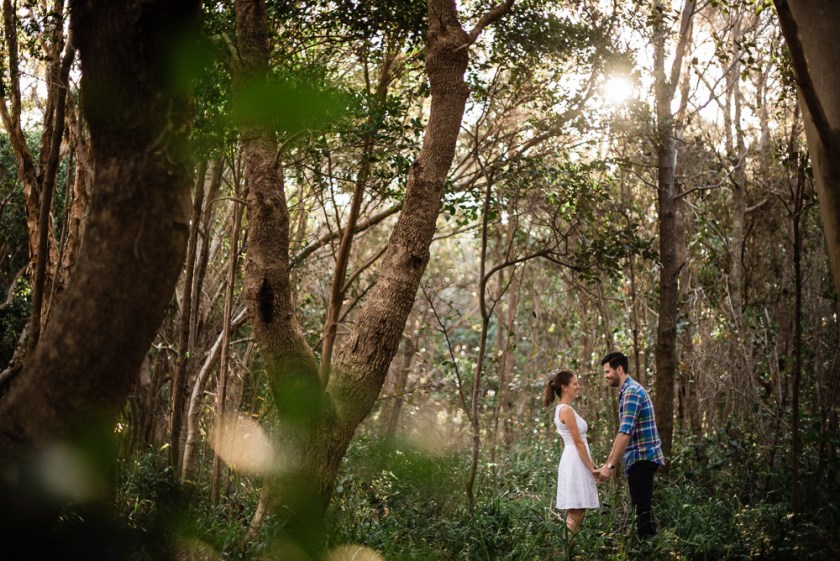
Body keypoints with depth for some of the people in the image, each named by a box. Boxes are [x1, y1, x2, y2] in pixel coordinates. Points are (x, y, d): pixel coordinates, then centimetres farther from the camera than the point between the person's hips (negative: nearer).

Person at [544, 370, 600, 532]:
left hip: (572, 461, 10)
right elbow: (578, 442, -16)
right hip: (576, 462, -10)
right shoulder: (567, 410, -14)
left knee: (575, 512, 9)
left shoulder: (562, 409, 16)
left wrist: (590, 464, 21)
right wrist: (592, 467, -13)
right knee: (576, 513, -10)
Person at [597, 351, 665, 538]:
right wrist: (608, 461, 22)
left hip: (641, 458, -10)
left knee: (643, 509, -8)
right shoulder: (628, 391, 17)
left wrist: (611, 465, -24)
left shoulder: (631, 392, -16)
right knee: (643, 509, 13)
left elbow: (625, 433, -24)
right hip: (639, 459, 10)